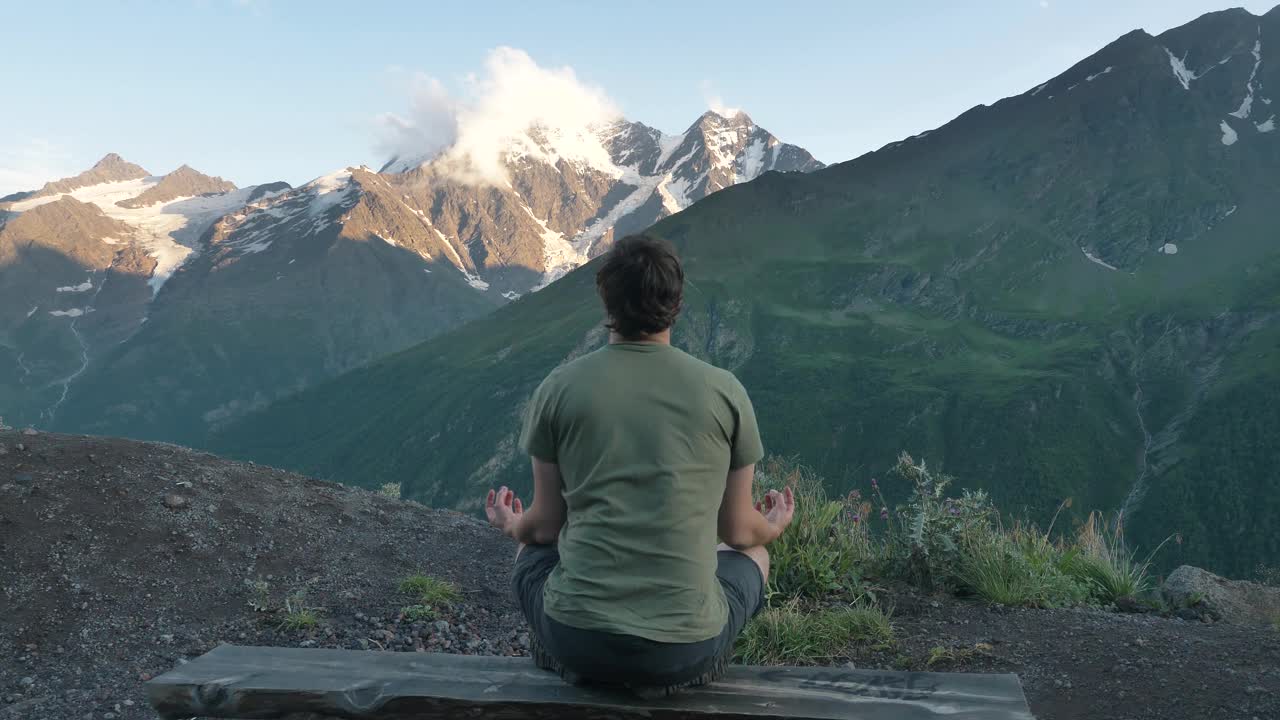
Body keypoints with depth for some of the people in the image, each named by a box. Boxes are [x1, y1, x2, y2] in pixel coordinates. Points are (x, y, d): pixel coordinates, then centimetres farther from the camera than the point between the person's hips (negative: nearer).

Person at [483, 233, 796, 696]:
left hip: (577, 639, 1)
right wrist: (773, 529, 33)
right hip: (686, 651, -1)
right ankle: (669, 673, 18)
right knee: (751, 554, 31)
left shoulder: (558, 388, -2)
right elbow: (738, 530, 8)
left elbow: (546, 524, 8)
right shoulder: (724, 391, -2)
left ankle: (588, 666, 19)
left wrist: (512, 527, 33)